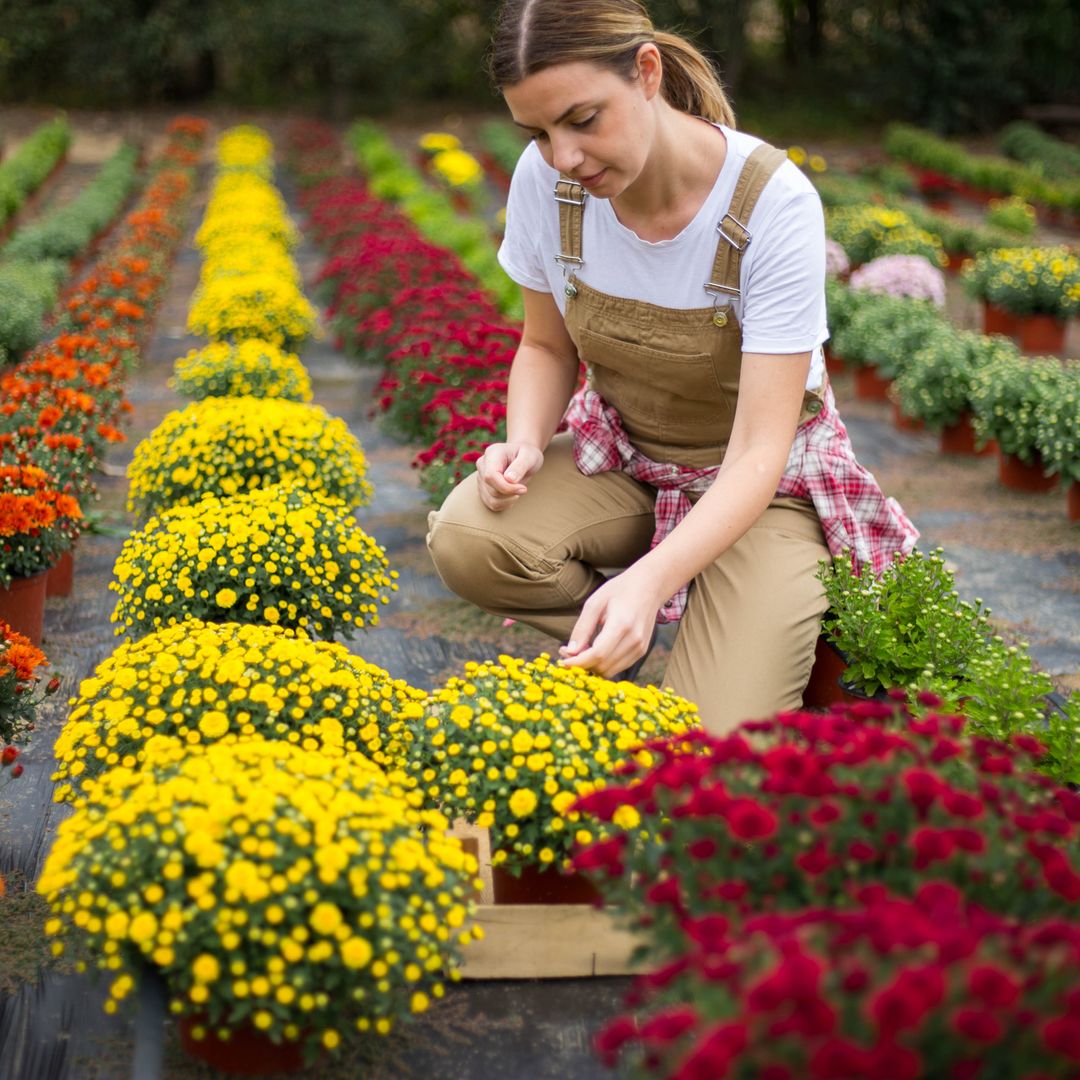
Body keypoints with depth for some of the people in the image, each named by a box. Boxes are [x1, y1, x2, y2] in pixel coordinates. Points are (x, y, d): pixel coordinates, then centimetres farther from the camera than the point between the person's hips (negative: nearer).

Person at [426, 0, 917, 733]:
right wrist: (525, 445, -20)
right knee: (465, 541, -29)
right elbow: (547, 347, 3)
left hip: (762, 480, -3)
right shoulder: (545, 179, -16)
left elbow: (757, 452, -28)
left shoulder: (773, 202, -28)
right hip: (620, 456, 4)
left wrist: (649, 579, -45)